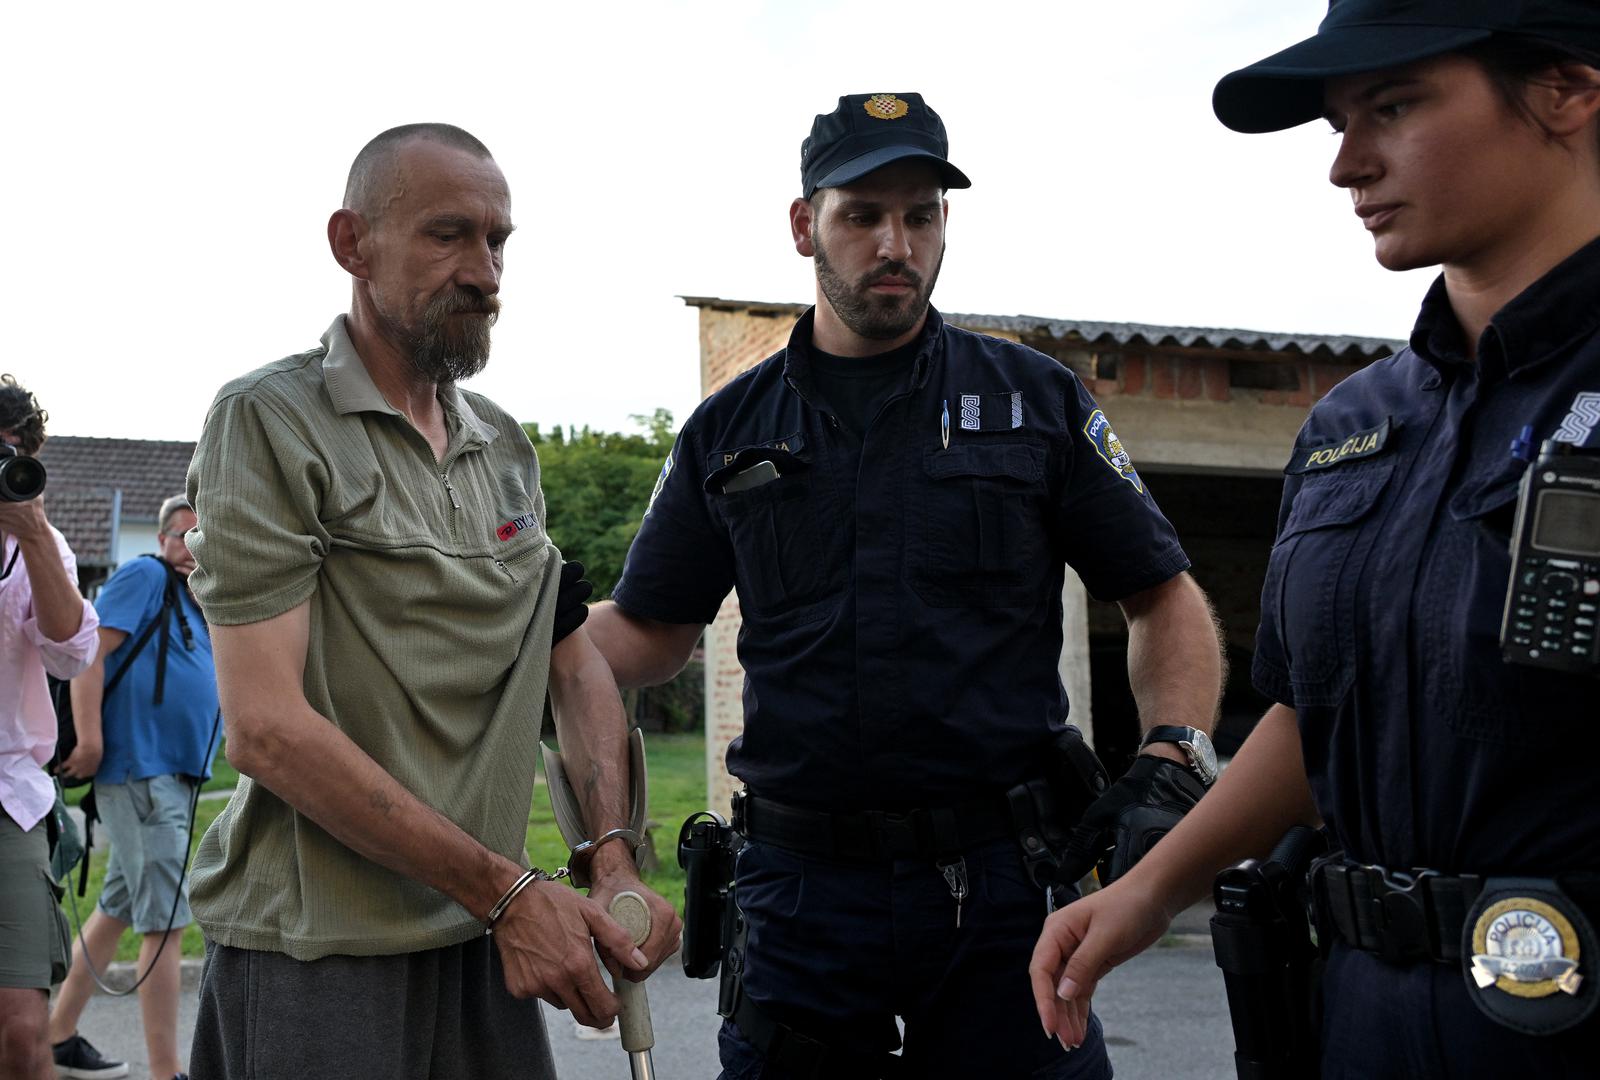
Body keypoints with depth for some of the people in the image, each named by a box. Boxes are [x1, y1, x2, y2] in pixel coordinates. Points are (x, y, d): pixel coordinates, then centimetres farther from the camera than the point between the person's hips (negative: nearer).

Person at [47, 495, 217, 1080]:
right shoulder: (145, 576, -7)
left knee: (118, 908, 16)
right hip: (140, 772, -9)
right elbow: (88, 652, -17)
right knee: (167, 921, -9)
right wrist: (90, 740, -24)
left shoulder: (199, 599, 18)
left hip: (177, 775, 9)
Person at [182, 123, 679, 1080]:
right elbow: (267, 726, -17)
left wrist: (615, 858, -5)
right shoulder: (272, 423, -9)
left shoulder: (507, 450, 12)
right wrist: (508, 891, -20)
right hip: (318, 953, -6)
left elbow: (577, 661, 13)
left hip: (489, 937, 6)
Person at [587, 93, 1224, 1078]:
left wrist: (1172, 763, -9)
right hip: (804, 886, 1)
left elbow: (1166, 599, 7)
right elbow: (647, 636, 13)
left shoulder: (1039, 402, 4)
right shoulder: (729, 433, 8)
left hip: (1000, 883, -1)